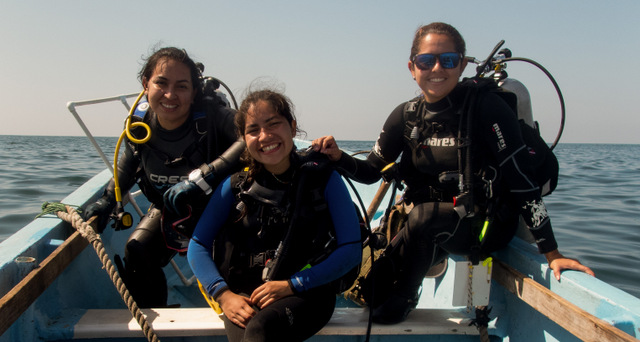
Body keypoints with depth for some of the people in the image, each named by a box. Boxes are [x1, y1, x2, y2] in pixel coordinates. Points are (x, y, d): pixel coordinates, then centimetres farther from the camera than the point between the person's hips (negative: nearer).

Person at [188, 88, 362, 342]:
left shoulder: (322, 178, 0)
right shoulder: (236, 185, 6)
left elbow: (352, 249, -4)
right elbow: (198, 245, 9)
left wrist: (292, 285, -13)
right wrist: (223, 294, -8)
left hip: (307, 293, -1)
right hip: (246, 295, 2)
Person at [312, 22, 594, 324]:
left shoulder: (486, 107, -17)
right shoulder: (406, 116, -2)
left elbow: (522, 180, -18)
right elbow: (371, 171, 4)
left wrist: (552, 253, -20)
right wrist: (336, 156, -16)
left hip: (488, 225, -4)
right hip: (433, 229, 5)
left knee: (425, 216, -31)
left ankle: (400, 298, -5)